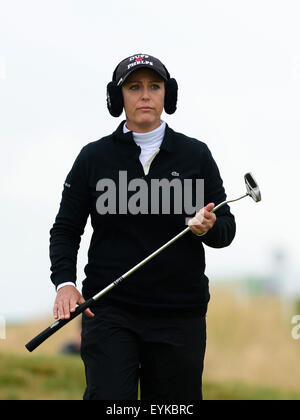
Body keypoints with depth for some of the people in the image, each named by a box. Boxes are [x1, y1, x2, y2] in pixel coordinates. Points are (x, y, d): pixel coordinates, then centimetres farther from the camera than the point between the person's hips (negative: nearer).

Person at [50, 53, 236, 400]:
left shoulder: (195, 155, 5)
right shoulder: (93, 157, 4)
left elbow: (226, 227, 7)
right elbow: (66, 229, 7)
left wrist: (208, 228, -16)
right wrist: (64, 282, -10)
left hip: (180, 312, 1)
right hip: (109, 310, -1)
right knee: (109, 399, -16)